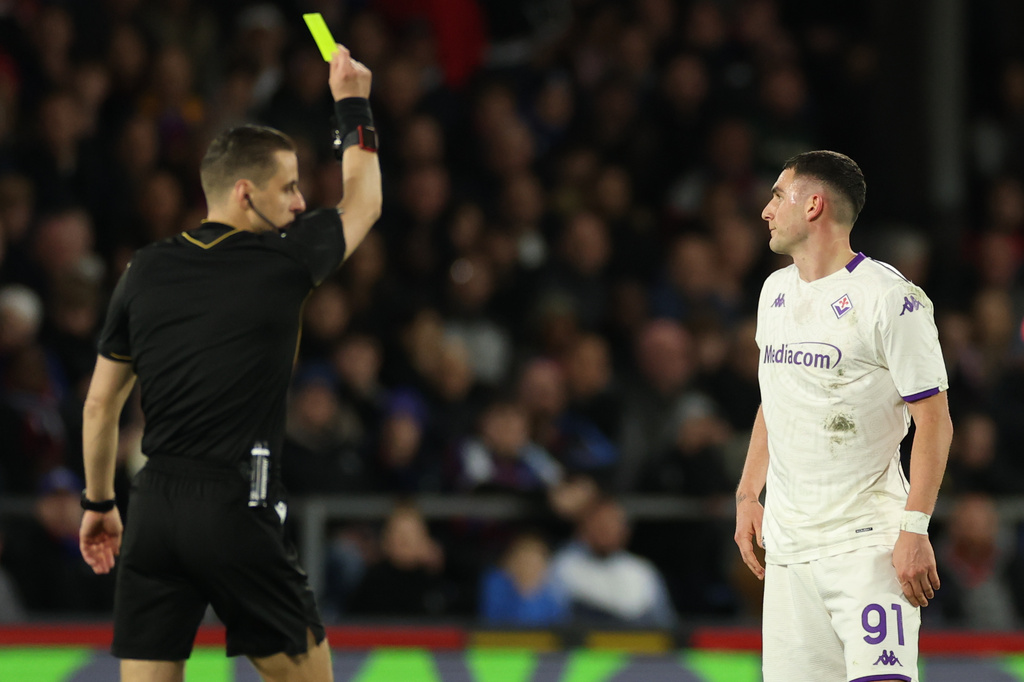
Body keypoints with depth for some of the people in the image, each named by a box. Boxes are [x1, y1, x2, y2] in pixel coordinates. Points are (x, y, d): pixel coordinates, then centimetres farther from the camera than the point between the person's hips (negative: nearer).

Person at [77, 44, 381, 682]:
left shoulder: (145, 271, 8)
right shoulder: (282, 262, -4)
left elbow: (100, 403, 14)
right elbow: (364, 204, 17)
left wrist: (99, 504, 25)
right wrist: (353, 104, 29)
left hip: (155, 510, 4)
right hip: (238, 509, -4)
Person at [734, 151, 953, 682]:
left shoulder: (890, 298, -11)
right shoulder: (775, 291, 13)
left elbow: (934, 420, -12)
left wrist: (915, 529, -18)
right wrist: (746, 495, 17)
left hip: (867, 539, -7)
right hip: (786, 542, 7)